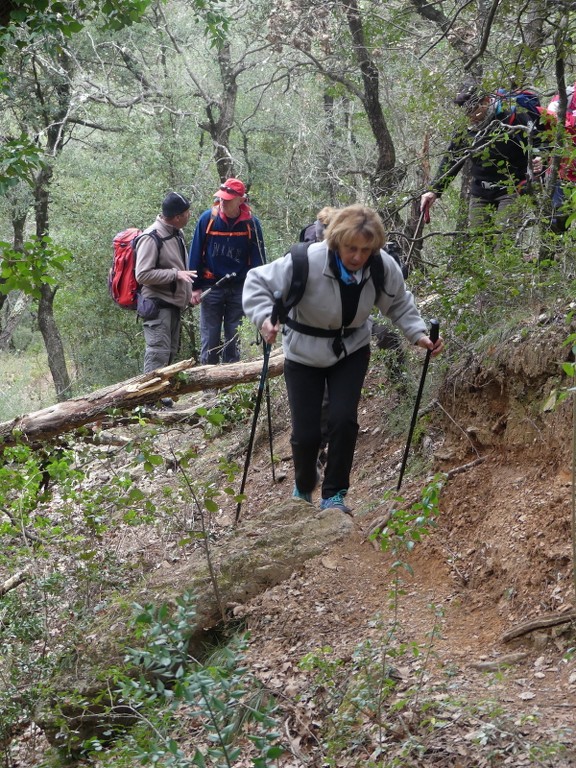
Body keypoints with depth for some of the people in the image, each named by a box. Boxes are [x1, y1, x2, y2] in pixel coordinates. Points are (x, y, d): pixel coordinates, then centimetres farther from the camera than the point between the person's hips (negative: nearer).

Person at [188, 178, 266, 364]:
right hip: (211, 287, 0)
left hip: (239, 289, 0)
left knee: (234, 338, 8)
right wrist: (195, 287, -2)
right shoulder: (207, 219, -6)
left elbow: (258, 259, -1)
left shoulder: (251, 223, -5)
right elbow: (195, 254, 0)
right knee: (209, 337, 4)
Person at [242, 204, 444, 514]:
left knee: (343, 420, -13)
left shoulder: (383, 266, -20)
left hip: (351, 351, 2)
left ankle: (334, 495, 7)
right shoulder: (306, 262, -32)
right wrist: (264, 317, -40)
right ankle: (304, 486, 32)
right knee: (306, 432, -1)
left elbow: (400, 304, -1)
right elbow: (257, 282, -23)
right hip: (304, 355, -2)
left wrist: (418, 334, -15)